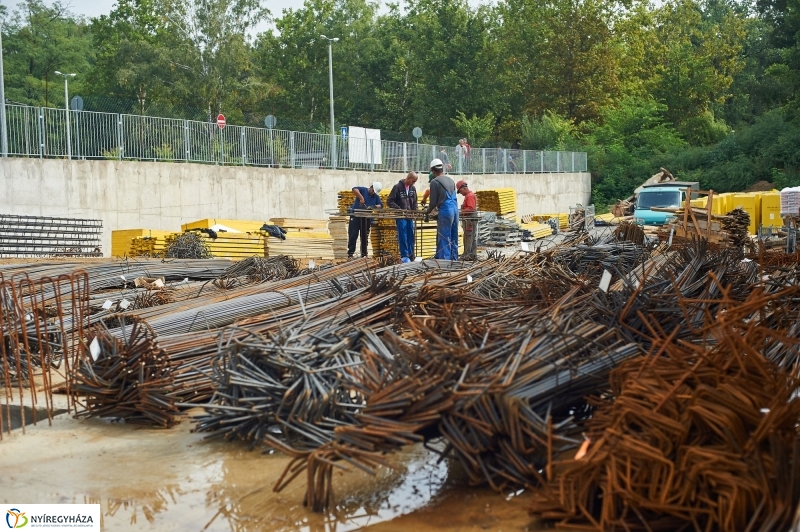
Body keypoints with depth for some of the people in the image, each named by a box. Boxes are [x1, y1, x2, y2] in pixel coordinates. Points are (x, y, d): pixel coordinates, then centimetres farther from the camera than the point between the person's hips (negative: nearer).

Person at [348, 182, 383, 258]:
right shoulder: (363, 190, -2)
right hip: (355, 216, -5)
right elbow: (354, 189, -20)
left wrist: (374, 207, -20)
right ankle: (350, 254, -4)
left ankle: (364, 254, 17)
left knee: (365, 237, 10)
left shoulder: (376, 197, 11)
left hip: (366, 218, 5)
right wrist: (361, 198, -28)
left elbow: (381, 205, -1)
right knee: (353, 235, -6)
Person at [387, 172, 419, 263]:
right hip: (401, 217, -5)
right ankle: (404, 256, 0)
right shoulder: (397, 187, -8)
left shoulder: (413, 188, 8)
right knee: (403, 237, -4)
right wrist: (400, 210, -16)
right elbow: (390, 201, -8)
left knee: (411, 236, 5)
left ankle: (411, 256, 11)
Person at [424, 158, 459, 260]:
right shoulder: (450, 180, 16)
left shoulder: (434, 182, -6)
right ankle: (454, 259, 15)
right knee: (453, 238, 11)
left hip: (445, 211, -7)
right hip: (455, 209, 7)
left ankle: (444, 258, -9)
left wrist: (427, 213, 10)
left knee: (444, 238, -5)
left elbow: (433, 201, -6)